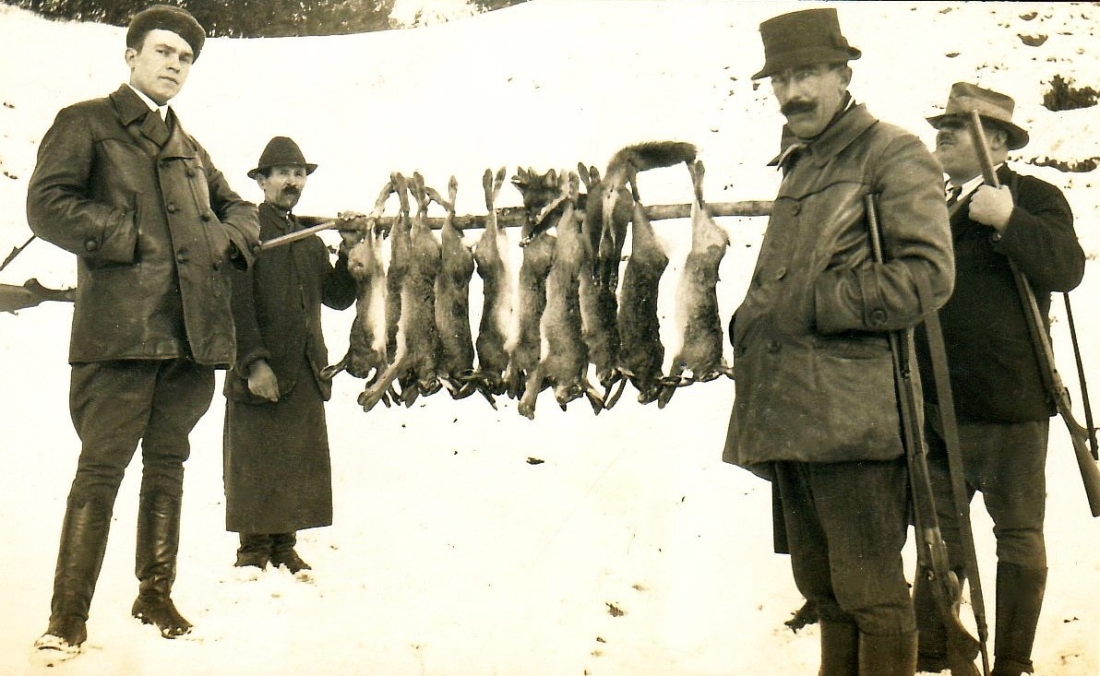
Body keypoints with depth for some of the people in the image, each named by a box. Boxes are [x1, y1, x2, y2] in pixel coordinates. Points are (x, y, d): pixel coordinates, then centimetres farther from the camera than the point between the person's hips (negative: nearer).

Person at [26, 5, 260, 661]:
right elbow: (47, 203, -6)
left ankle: (157, 593, 23)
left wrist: (225, 240, 9)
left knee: (168, 464, 12)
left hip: (192, 331, 6)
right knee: (101, 469, -8)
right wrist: (128, 237, -13)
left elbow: (239, 207, 31)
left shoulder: (189, 147, 24)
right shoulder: (86, 122, 6)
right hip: (120, 328, -6)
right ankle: (68, 617, -3)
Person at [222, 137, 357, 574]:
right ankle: (253, 552, 5)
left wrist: (348, 253, 3)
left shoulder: (310, 239, 20)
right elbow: (237, 303, -12)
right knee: (255, 466, -3)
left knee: (301, 467, 7)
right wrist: (253, 362, -19)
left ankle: (284, 548, 17)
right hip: (260, 373, -7)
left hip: (306, 374, 7)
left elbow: (338, 298, 17)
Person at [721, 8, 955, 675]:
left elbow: (927, 273, -15)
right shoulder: (798, 167, 22)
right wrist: (754, 320, 12)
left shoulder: (893, 155, -4)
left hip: (852, 415, -8)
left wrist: (813, 303, -14)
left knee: (870, 595, -3)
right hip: (791, 419, 9)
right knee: (822, 588, 16)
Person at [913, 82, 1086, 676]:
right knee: (937, 536, 11)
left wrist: (1008, 220, -26)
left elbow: (1066, 268, -17)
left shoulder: (1034, 198, 0)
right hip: (938, 404, 5)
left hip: (1009, 404, -5)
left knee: (1019, 537, 3)